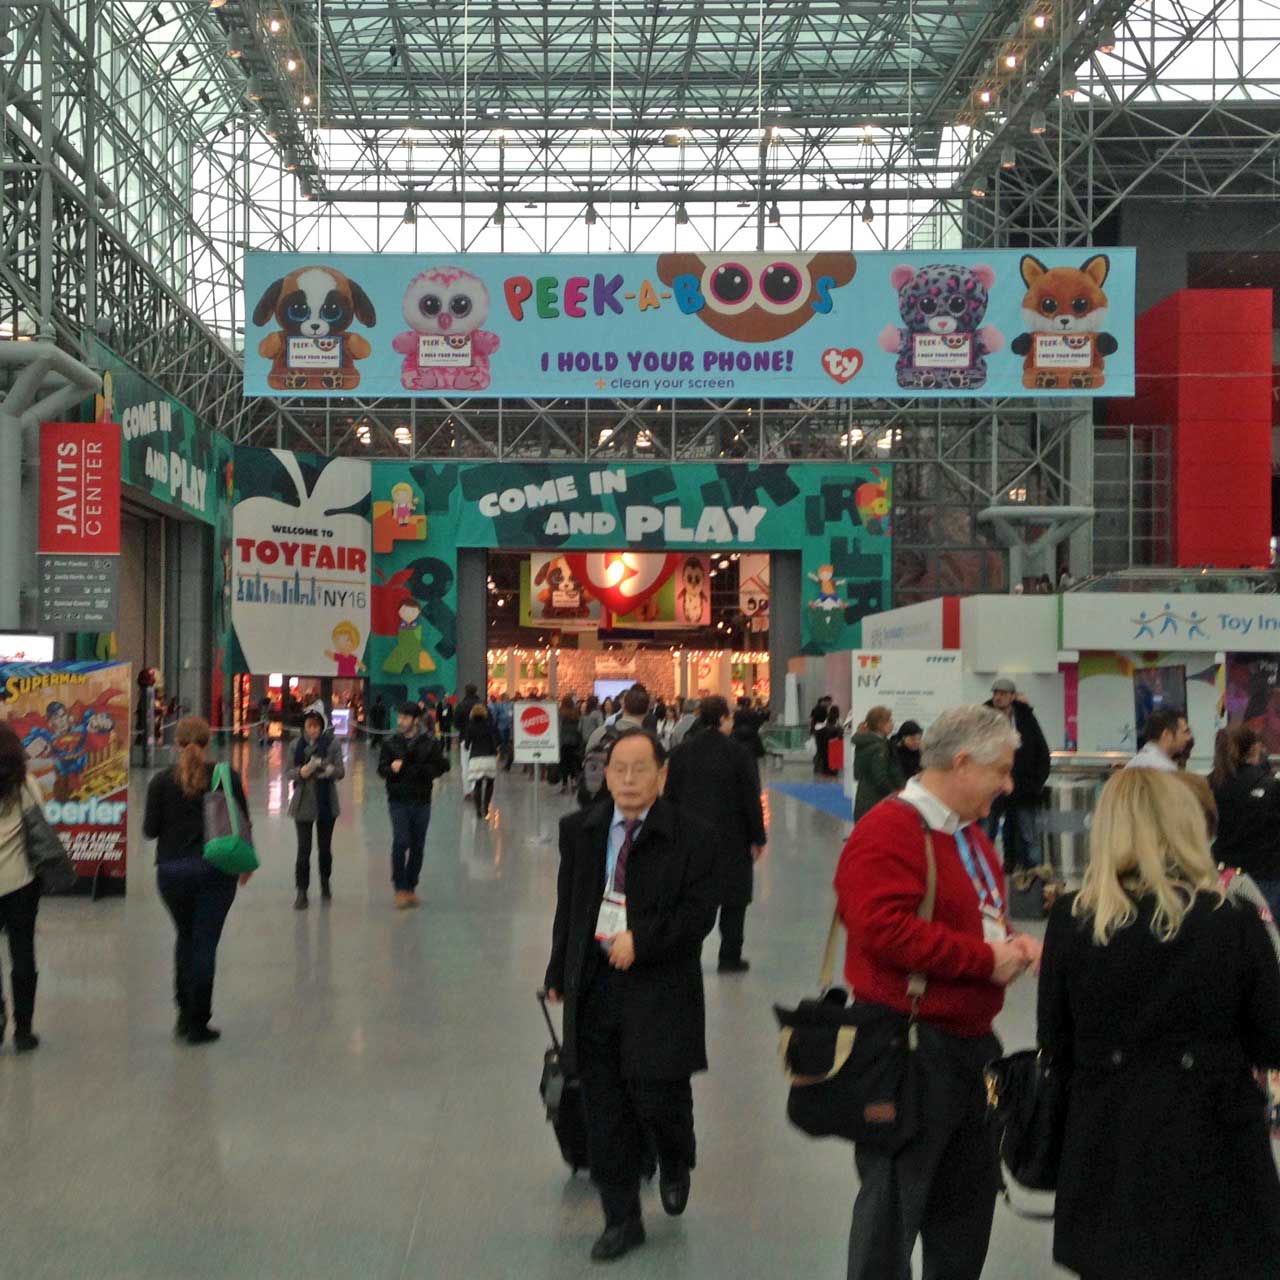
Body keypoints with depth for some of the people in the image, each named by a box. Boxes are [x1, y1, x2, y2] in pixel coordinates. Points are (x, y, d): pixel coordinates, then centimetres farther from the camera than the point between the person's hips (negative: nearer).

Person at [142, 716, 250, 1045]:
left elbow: (150, 830, -2)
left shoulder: (162, 781, -5)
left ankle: (185, 1014, 21)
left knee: (186, 937, 21)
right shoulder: (228, 778, -5)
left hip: (172, 870, 1)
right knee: (205, 943, 3)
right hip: (216, 870, -1)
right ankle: (197, 1023, 5)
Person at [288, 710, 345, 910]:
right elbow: (290, 773, 2)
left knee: (325, 847, 13)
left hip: (327, 803, 0)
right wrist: (302, 772, -20)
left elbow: (341, 771, -4)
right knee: (303, 849, -5)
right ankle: (301, 892, 0)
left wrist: (330, 770, -25)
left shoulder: (332, 744, -4)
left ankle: (325, 884, 33)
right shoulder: (297, 746, 0)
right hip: (303, 804, 0)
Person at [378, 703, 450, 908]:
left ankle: (411, 887, 18)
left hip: (422, 801, 1)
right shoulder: (390, 743, 4)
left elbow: (440, 767, -5)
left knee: (417, 846, 7)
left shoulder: (430, 744, 2)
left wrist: (406, 769, -13)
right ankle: (400, 889, -5)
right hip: (399, 800, -1)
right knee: (401, 842, -13)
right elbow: (382, 769, 0)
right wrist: (392, 769, -24)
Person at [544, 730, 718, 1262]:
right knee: (605, 1113, 8)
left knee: (658, 1097, -3)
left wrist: (642, 939, -21)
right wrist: (559, 973, 15)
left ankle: (676, 1164, 34)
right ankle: (622, 1220, 24)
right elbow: (567, 906, 14)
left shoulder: (691, 837, -6)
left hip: (659, 988, -4)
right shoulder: (579, 830, 7)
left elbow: (698, 913, -10)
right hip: (593, 986, 4)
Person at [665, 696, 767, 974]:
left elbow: (670, 797, 6)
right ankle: (730, 957, 10)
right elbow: (751, 800, -8)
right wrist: (758, 838, 1)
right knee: (734, 899, 7)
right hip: (732, 840, -3)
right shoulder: (739, 753, -10)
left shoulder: (681, 753, 2)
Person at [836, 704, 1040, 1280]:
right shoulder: (887, 832, -19)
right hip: (911, 1048, -10)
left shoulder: (968, 832, 14)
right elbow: (886, 930, -30)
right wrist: (986, 958, -22)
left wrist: (1010, 941, 3)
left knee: (969, 1195, 21)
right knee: (895, 1203, 2)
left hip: (971, 1038, 10)